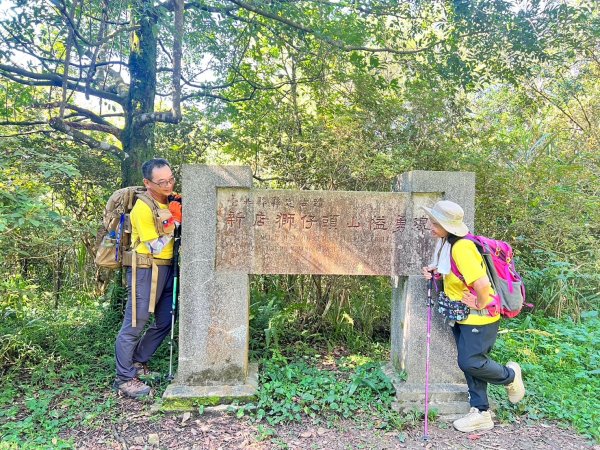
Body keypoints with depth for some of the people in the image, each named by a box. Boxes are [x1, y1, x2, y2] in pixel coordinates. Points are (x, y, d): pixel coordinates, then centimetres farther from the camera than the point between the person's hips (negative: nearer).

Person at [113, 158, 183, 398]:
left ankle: (138, 363, 31)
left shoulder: (170, 201, 7)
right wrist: (175, 220, -18)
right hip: (146, 271, -8)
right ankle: (124, 378, 13)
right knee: (135, 325, -1)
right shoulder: (142, 209, -16)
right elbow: (156, 248, -17)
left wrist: (182, 207, 0)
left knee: (165, 322, 15)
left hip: (168, 269, 8)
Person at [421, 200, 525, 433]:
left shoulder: (461, 248, -27)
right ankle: (481, 413, 24)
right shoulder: (447, 244, 3)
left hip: (478, 318, -9)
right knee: (469, 364, 12)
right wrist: (436, 272, 0)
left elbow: (482, 284, -34)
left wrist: (479, 304, -18)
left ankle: (510, 376, 25)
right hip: (463, 317, 9)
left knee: (470, 362, -4)